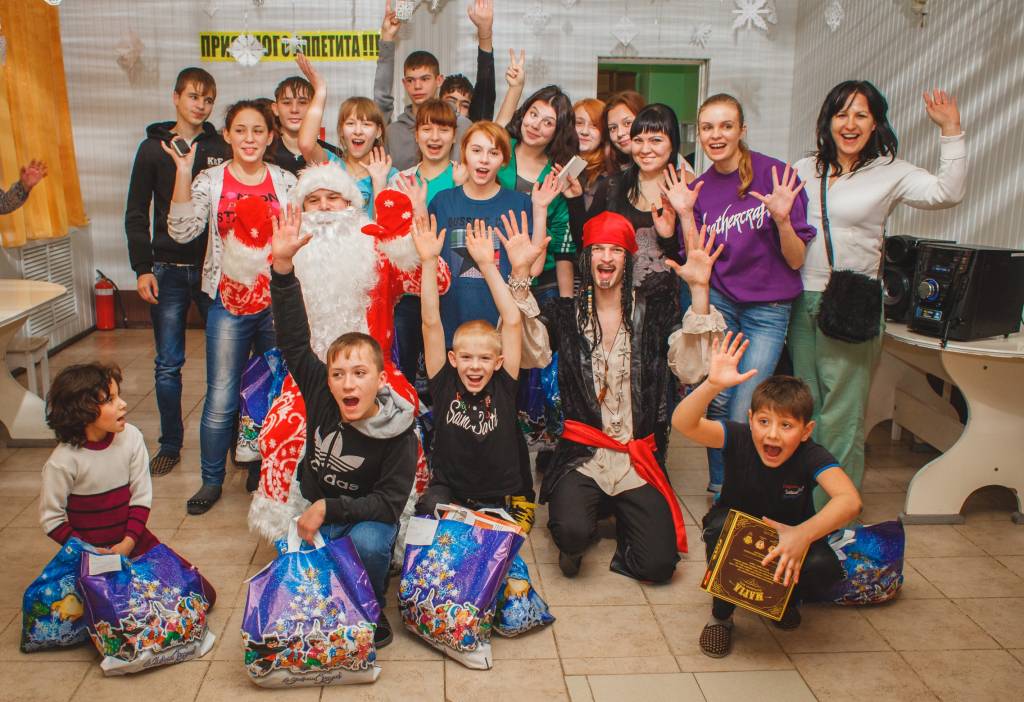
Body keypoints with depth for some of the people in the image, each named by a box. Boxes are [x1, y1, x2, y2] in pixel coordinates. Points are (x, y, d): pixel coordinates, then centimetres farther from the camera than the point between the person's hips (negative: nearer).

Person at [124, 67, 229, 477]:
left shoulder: (222, 149, 4)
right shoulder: (153, 148, 5)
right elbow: (136, 214, 5)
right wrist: (142, 268, -4)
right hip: (168, 270, 1)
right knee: (168, 364, 5)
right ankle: (170, 445, 18)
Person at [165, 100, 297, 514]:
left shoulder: (285, 182, 5)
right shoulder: (210, 181, 1)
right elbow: (182, 232, -12)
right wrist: (183, 172, -18)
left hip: (278, 300, 2)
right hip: (230, 301, -1)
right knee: (221, 398, -2)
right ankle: (211, 480, 16)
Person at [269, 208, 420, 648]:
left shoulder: (399, 436, -24)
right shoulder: (320, 395, -15)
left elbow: (389, 503, -21)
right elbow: (294, 341, -18)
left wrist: (328, 508, -27)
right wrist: (283, 265, -27)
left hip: (367, 516, -3)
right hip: (317, 513, 3)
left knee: (367, 542, -35)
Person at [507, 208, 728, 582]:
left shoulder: (652, 309, 5)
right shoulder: (566, 312, 5)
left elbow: (689, 369, -9)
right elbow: (532, 355, -16)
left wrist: (699, 290, -16)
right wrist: (520, 274, -23)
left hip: (639, 458, 1)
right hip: (581, 454, -1)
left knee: (658, 564, -9)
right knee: (572, 533, -27)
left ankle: (623, 519, 24)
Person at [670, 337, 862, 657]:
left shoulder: (811, 456, -28)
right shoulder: (739, 438, -27)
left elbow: (850, 500, -44)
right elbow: (682, 423, -44)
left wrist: (802, 535, -60)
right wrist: (713, 385, -62)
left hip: (790, 535, 0)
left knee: (823, 567, -30)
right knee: (721, 526, -34)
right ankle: (721, 613, -7)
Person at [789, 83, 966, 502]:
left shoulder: (890, 172, 1)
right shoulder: (805, 170, 11)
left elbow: (947, 193, -13)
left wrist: (950, 130, -15)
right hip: (801, 300, 4)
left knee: (840, 414, -1)